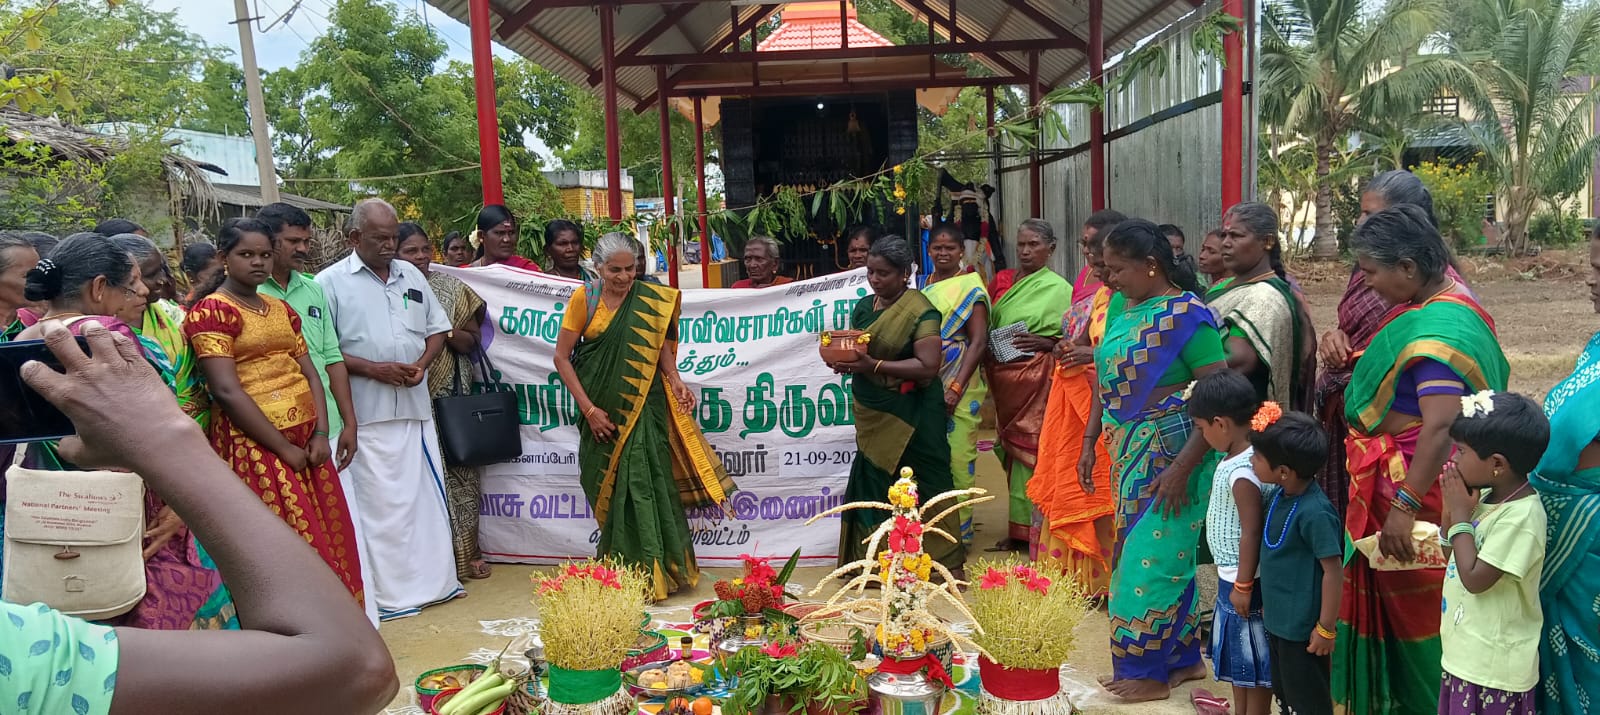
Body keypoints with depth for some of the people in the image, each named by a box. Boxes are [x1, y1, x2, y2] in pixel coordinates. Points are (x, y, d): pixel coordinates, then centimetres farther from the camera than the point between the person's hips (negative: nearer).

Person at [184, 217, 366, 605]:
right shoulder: (211, 310, -5)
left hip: (307, 442, 7)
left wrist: (320, 435, -3)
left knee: (330, 542, 7)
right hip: (257, 445, -7)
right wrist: (285, 449, -14)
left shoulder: (281, 309, 16)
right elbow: (227, 391, -14)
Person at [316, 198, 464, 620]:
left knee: (426, 493, 10)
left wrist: (423, 363, -2)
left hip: (415, 406, 5)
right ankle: (389, 593, 8)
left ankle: (433, 579, 23)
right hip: (366, 411, -5)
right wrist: (372, 369, -15)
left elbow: (437, 329, 17)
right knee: (379, 502, -1)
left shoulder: (411, 276, 14)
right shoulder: (331, 282, -2)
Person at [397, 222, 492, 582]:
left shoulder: (452, 288, 8)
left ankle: (466, 552, 15)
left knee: (459, 472, 4)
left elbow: (472, 341, 8)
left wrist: (447, 332, -9)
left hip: (452, 397, 2)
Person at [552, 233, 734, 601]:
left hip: (642, 406, 0)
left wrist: (674, 378, -11)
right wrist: (588, 409, -7)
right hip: (602, 408, 0)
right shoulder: (584, 298, -3)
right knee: (610, 486, 4)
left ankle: (656, 568, 4)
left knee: (645, 483, -6)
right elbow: (562, 357, -2)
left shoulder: (649, 298, 1)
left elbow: (660, 341, 9)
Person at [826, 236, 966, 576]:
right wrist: (843, 361, -6)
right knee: (872, 483, 9)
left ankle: (943, 559, 13)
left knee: (917, 486, 0)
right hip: (872, 415, 7)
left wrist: (874, 365, -24)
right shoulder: (864, 307, 10)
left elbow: (928, 366, -19)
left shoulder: (920, 311, -11)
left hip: (910, 417, -6)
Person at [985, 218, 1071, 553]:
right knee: (1012, 449, 9)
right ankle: (1018, 529, 19)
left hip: (1036, 377, -6)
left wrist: (1043, 342, -20)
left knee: (1030, 449, -6)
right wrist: (988, 347, 0)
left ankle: (1030, 528, 3)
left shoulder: (1058, 288, -2)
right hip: (1004, 378, 6)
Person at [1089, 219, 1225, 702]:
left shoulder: (1187, 315, -16)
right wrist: (1090, 439, 10)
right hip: (1128, 451, 7)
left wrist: (1181, 468, -22)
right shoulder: (1119, 306, 6)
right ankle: (1184, 658, 30)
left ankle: (1149, 671, 16)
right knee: (1164, 555, 15)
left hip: (1171, 455, -7)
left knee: (1150, 558, 0)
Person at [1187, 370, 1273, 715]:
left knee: (1253, 660, 6)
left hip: (1240, 579, -10)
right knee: (1240, 658, 22)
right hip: (1232, 577, 10)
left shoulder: (1242, 472, -27)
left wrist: (1242, 586, -17)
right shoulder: (1246, 455, 2)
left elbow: (1252, 534, -24)